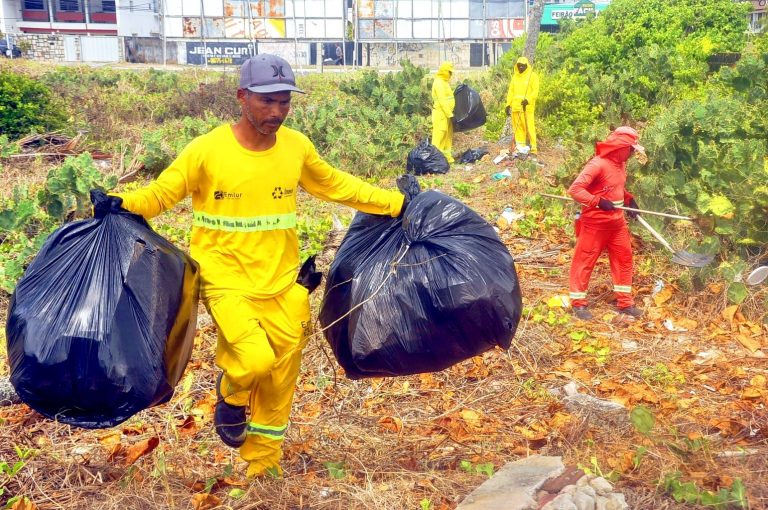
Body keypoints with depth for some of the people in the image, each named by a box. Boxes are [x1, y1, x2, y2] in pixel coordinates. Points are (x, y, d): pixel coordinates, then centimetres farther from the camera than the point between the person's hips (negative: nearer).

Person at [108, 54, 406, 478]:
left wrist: (397, 204, 9)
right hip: (227, 281, -4)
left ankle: (263, 466, 35)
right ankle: (231, 396, 16)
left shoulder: (296, 146, -1)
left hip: (282, 284, 4)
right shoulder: (207, 149, -12)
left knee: (279, 380, 11)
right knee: (255, 361, -24)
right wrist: (120, 204, -27)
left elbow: (337, 186, 13)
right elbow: (159, 194, -6)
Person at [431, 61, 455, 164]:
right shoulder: (439, 83, -15)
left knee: (448, 136, 13)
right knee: (439, 136, -9)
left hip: (446, 113, 10)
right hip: (441, 113, -10)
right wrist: (450, 114, -22)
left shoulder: (444, 82, 17)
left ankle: (447, 157, 20)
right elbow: (442, 101, -21)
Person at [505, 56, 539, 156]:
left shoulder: (532, 75, 2)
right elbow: (511, 91, 19)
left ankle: (533, 148, -8)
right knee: (518, 127, 5)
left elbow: (535, 91, -5)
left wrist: (528, 100, -20)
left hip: (527, 106, -5)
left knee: (529, 127, -9)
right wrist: (508, 104, 11)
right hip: (516, 106, 5)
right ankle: (520, 147, 11)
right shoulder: (515, 76, 18)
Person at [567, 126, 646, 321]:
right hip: (595, 223, -9)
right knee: (585, 260, 2)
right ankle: (578, 303, 14)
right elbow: (575, 189, -25)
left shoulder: (620, 164, 7)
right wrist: (598, 202, -30)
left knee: (624, 258, 11)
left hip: (617, 221, 9)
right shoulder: (598, 164, -20)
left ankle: (625, 302, 21)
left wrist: (629, 200, 8)